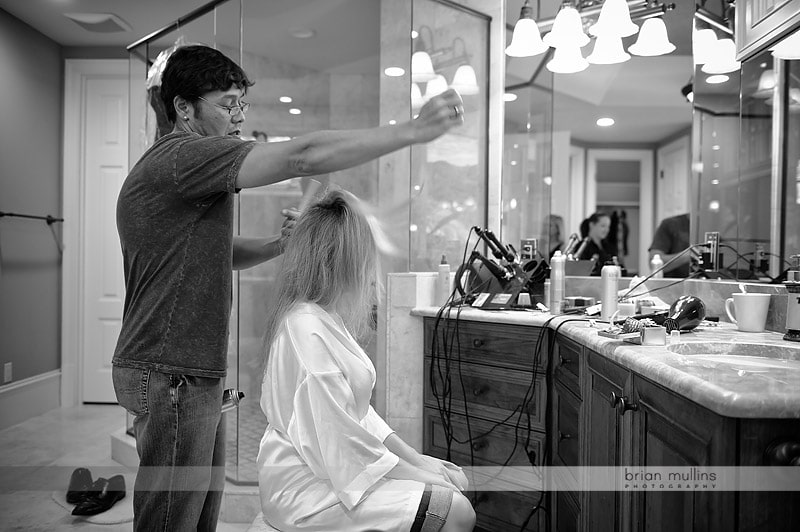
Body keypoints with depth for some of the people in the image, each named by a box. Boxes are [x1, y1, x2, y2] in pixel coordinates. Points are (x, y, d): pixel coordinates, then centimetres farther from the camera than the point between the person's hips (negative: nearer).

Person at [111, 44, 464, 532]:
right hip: (171, 376, -10)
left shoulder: (178, 167, 18)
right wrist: (414, 130, -24)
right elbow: (303, 158, -27)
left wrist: (278, 245, 7)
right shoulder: (182, 157, -17)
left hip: (196, 374, 10)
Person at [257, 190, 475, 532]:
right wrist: (416, 475, -14)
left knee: (456, 480, 8)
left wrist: (414, 458, 6)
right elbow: (336, 437, -24)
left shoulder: (326, 318, 9)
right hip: (307, 489, -10)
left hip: (333, 463, 10)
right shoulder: (308, 330, -23)